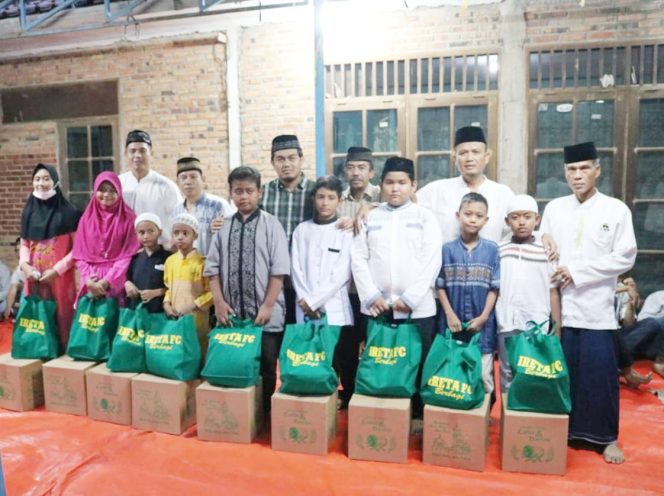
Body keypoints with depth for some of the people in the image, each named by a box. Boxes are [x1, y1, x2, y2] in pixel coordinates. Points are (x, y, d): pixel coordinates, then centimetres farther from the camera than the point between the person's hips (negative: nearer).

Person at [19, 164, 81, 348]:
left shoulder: (68, 212, -6)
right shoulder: (29, 211, 9)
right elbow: (24, 244, 14)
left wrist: (57, 269, -13)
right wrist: (24, 265, -4)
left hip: (60, 277, -4)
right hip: (34, 277, 4)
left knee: (62, 316, 1)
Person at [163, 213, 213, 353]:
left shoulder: (202, 262, -11)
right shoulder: (170, 261, 8)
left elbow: (212, 291, -10)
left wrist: (194, 305, -16)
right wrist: (166, 303, 3)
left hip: (196, 319, -5)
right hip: (175, 318, 5)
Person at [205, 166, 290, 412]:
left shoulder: (271, 224, -4)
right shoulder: (223, 227, 4)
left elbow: (279, 270, -8)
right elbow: (213, 268, 4)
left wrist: (268, 306, -12)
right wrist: (219, 302, -4)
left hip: (265, 315, -2)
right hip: (231, 313, 3)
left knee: (265, 369, 10)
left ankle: (265, 413, 26)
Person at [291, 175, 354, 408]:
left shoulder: (346, 231, 0)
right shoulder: (302, 230, 9)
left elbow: (342, 274, -7)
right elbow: (296, 268, 4)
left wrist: (314, 300, -10)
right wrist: (305, 301, -8)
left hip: (335, 308, -2)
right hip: (305, 309, 2)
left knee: (345, 361, 3)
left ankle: (347, 399, 22)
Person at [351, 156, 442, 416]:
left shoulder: (425, 217, 4)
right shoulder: (370, 217, 9)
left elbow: (431, 261, -4)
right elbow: (358, 259, 4)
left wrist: (409, 298, -11)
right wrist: (372, 296, -7)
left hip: (417, 307, -2)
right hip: (376, 307, 2)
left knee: (418, 365, 4)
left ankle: (419, 415, 21)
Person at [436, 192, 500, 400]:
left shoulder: (492, 250, -1)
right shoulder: (447, 249, -1)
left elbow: (494, 287, -1)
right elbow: (440, 286, 0)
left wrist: (484, 316, -8)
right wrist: (450, 314, -7)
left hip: (482, 324, 0)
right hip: (453, 323, 0)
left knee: (483, 378, 9)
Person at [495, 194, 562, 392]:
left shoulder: (545, 251, 0)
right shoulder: (499, 250, 3)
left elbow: (553, 291, 4)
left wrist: (557, 326, 3)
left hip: (538, 325, -1)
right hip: (507, 325, 1)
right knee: (508, 375, 10)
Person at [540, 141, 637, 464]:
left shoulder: (617, 210, 1)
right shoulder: (554, 208, 7)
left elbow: (625, 257, -4)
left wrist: (577, 270, -10)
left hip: (596, 308, -2)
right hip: (559, 306, 2)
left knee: (600, 373, 1)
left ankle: (606, 437, 17)